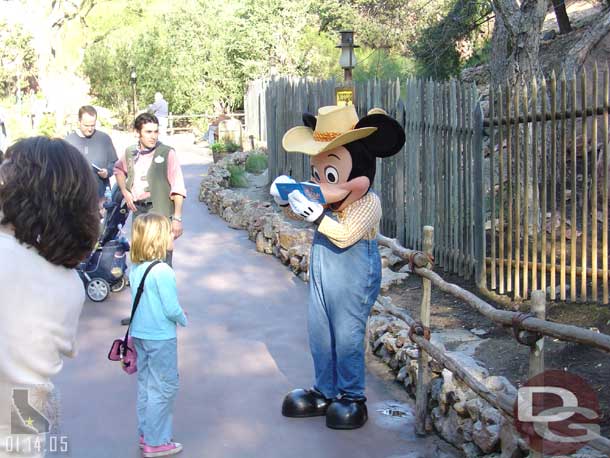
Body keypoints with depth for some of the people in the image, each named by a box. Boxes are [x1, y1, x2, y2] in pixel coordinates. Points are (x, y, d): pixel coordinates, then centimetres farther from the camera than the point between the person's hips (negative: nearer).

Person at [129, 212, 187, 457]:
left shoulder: (135, 268, 1)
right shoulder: (163, 272, -23)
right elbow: (172, 310, -21)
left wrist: (177, 311, 13)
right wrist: (183, 320, 0)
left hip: (140, 334, 8)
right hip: (161, 338, -8)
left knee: (145, 384, 19)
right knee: (164, 388, 5)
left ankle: (146, 433, 31)